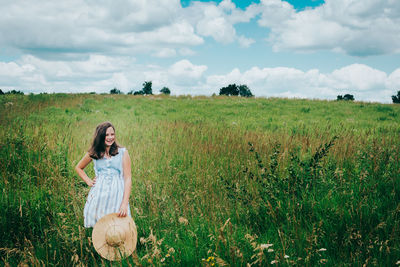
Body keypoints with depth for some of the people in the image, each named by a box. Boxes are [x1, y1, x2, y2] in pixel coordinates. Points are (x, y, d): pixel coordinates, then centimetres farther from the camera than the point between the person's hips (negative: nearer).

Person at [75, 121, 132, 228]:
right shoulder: (93, 154, 10)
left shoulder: (123, 152, 3)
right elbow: (78, 168, 29)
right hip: (98, 195, 2)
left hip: (117, 196, -1)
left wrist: (125, 204, -11)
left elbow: (128, 178, -2)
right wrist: (88, 181, 12)